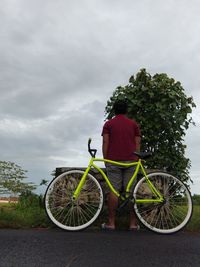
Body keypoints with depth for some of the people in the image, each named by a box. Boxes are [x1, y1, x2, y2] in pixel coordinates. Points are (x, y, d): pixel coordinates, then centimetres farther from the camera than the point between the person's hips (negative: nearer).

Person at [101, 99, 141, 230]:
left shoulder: (108, 124, 6)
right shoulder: (134, 124, 10)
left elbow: (105, 143, -1)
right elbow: (137, 143, 5)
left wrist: (105, 159, 5)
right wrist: (137, 159, 10)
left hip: (113, 161, -1)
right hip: (130, 161, 2)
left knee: (114, 191, -1)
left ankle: (111, 223, 4)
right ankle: (133, 223, 8)